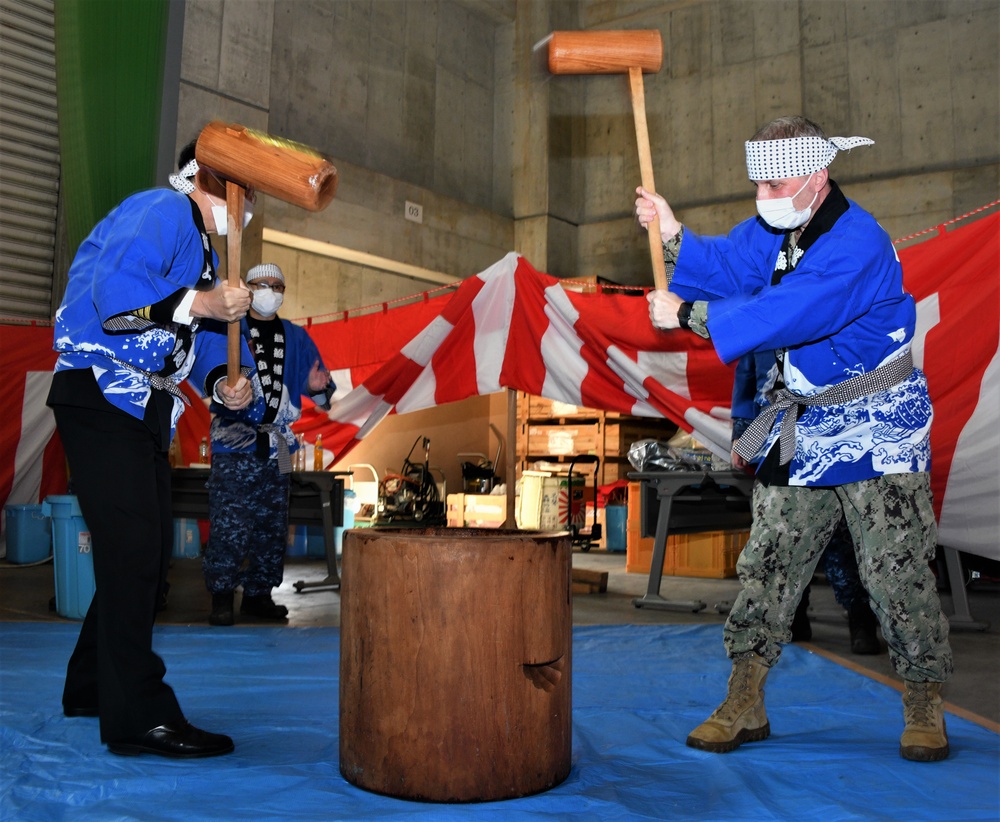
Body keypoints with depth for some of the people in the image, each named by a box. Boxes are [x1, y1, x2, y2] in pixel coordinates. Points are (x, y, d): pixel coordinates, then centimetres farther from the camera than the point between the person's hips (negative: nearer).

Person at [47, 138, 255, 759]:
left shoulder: (205, 248, 21)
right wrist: (203, 302, -23)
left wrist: (223, 383, 0)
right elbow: (115, 293, -26)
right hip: (101, 400, -10)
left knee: (148, 550, 14)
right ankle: (139, 718, -6)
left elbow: (202, 340, 19)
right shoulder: (164, 211, -10)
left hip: (145, 412, 11)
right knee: (132, 547, -12)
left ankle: (94, 687, 29)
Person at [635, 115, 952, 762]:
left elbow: (781, 314, -29)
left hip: (876, 426, -7)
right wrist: (671, 235, -14)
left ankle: (925, 709, 16)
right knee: (768, 562, 4)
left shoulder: (857, 242, -21)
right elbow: (726, 266, 3)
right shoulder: (774, 228, 7)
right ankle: (745, 706, 12)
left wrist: (687, 315, -25)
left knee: (897, 569, -3)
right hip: (804, 424, 7)